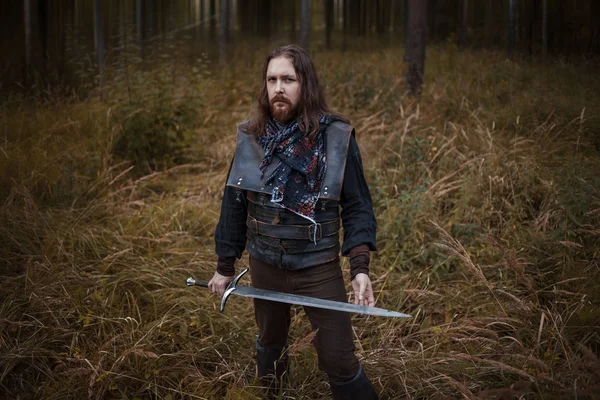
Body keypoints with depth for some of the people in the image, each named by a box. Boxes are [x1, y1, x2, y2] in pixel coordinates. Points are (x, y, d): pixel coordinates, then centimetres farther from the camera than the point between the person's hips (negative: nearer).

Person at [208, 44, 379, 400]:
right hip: (265, 266, 4)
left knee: (339, 361, -1)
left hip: (319, 269, -3)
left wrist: (361, 268, -20)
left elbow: (357, 206, -9)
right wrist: (225, 267, 7)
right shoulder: (251, 137, -3)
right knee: (270, 343, 24)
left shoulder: (336, 136, -11)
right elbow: (234, 205, 4)